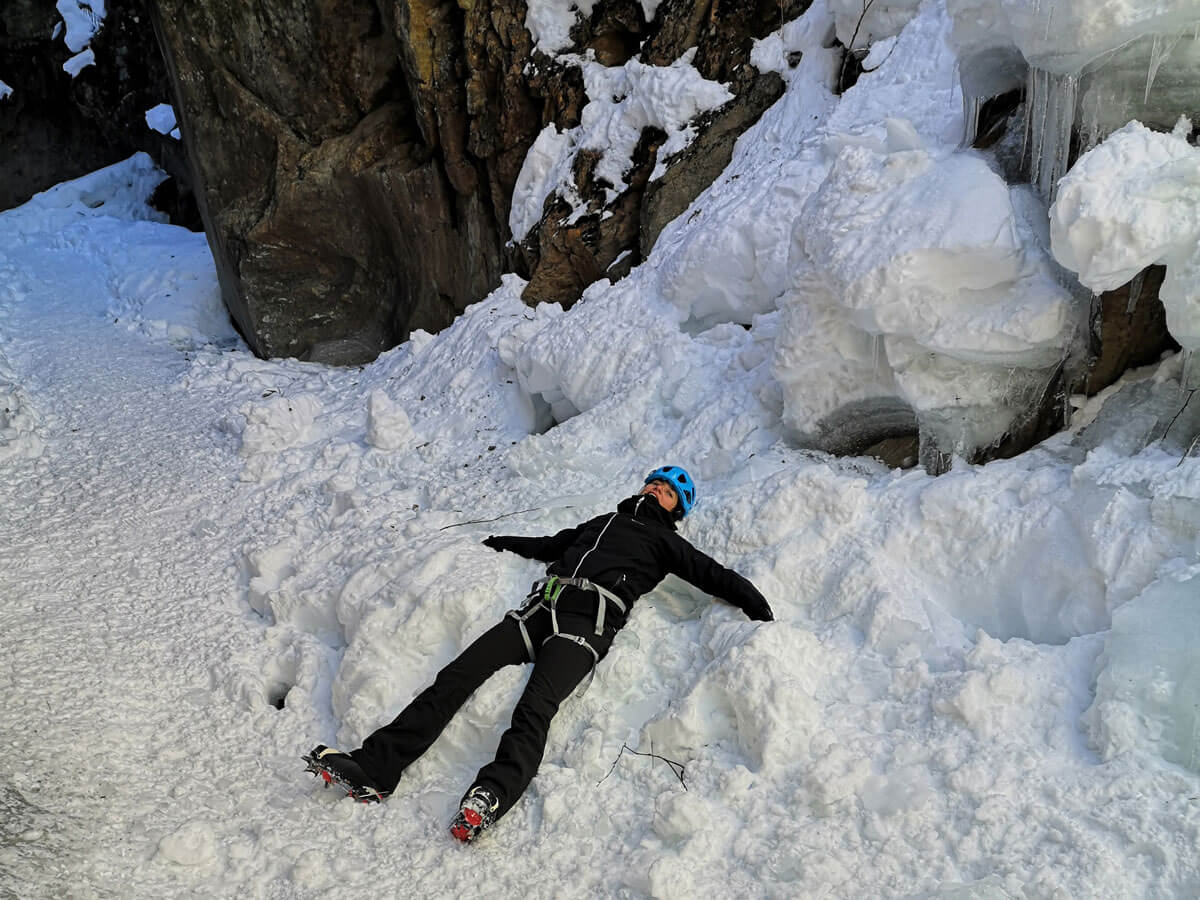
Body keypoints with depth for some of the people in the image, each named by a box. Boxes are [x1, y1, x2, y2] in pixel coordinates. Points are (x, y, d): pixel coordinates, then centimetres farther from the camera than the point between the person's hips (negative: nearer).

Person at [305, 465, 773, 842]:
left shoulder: (665, 541, 22)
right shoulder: (602, 522, 35)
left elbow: (714, 576, 16)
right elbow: (550, 545, 43)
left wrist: (759, 609, 6)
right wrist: (500, 542, 45)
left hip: (587, 624, -4)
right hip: (541, 607, 4)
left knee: (535, 707, -32)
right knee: (455, 677, -13)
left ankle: (492, 796, -49)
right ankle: (373, 768, -19)